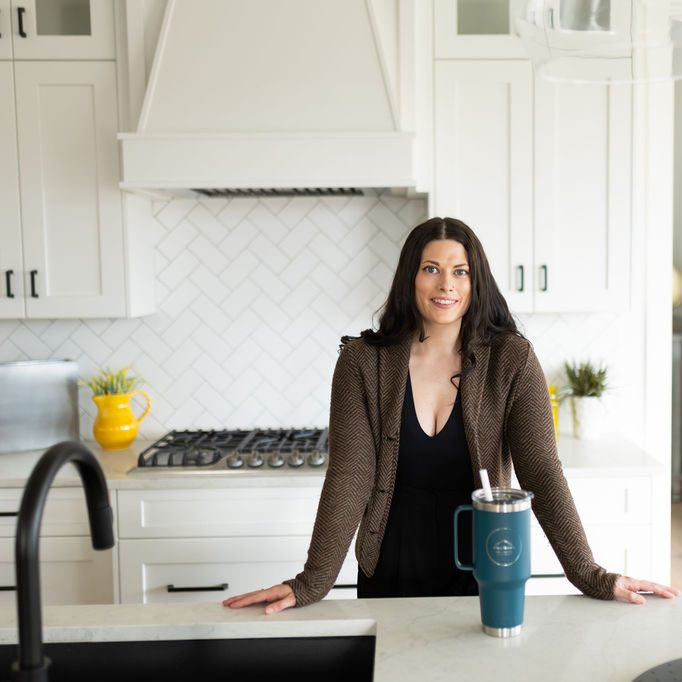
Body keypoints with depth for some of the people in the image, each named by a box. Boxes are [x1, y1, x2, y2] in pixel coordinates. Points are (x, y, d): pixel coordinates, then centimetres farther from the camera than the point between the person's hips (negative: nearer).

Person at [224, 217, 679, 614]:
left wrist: (590, 576, -20)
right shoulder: (364, 361, -10)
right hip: (391, 572, 1)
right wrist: (313, 583, -21)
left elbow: (542, 472, -13)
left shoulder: (512, 360, -10)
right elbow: (350, 474, -14)